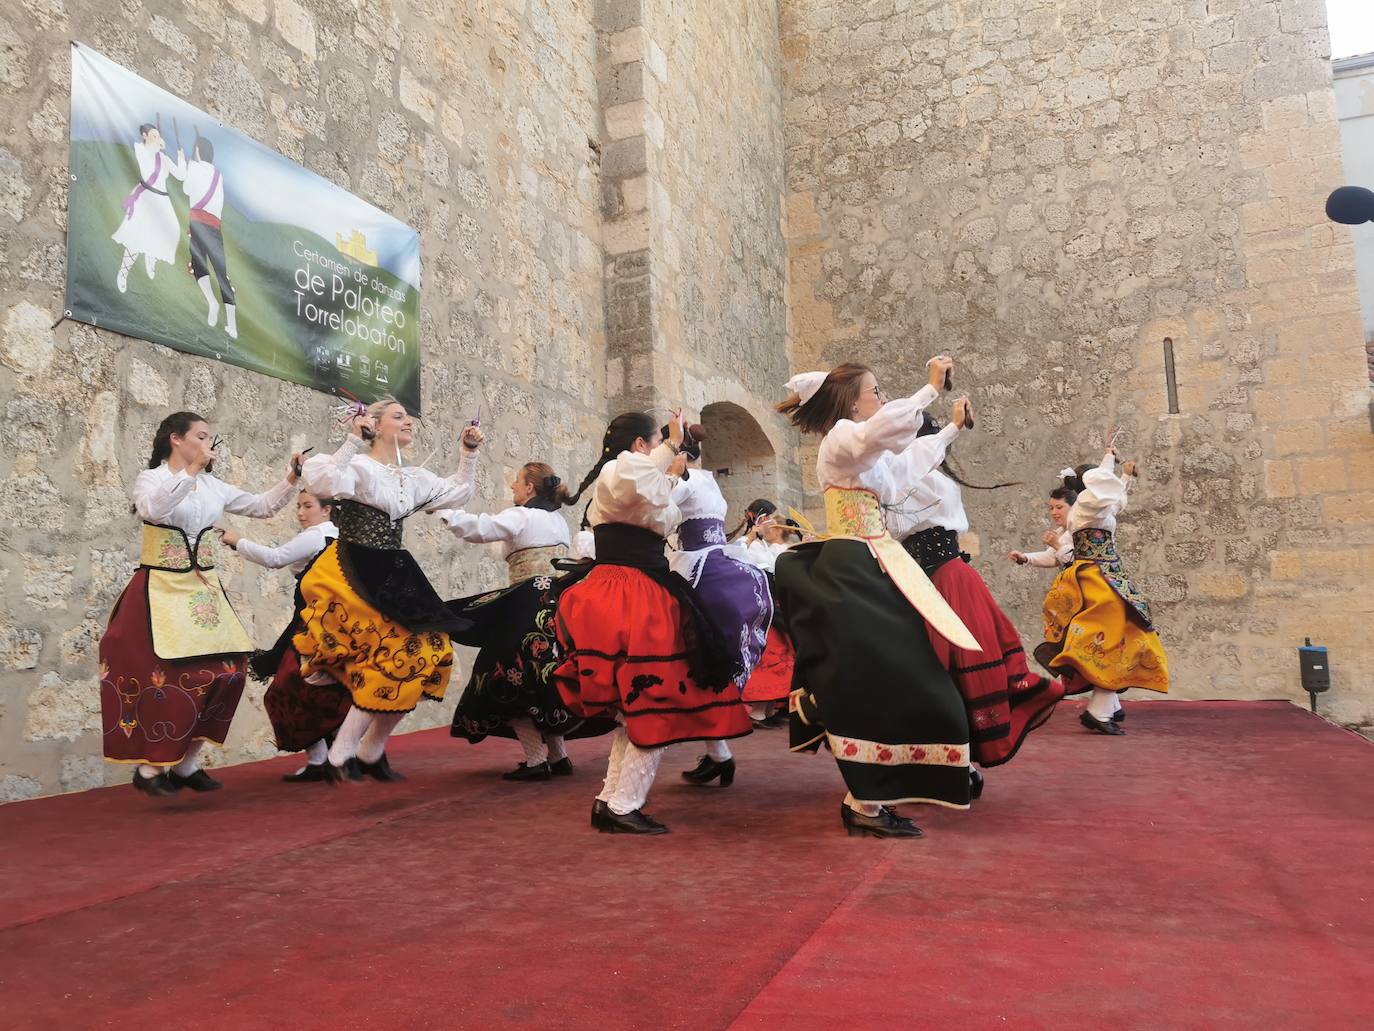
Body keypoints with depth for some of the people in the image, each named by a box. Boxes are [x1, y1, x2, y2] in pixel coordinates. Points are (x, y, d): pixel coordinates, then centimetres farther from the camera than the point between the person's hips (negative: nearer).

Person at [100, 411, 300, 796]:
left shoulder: (213, 486, 11)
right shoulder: (151, 478, -4)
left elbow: (261, 507, 15)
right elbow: (152, 509, -27)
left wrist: (290, 480, 1)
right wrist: (191, 469, -33)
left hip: (203, 590, 6)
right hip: (162, 590, -6)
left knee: (222, 673, -1)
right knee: (170, 676, -14)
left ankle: (186, 763, 12)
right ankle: (149, 767, 3)